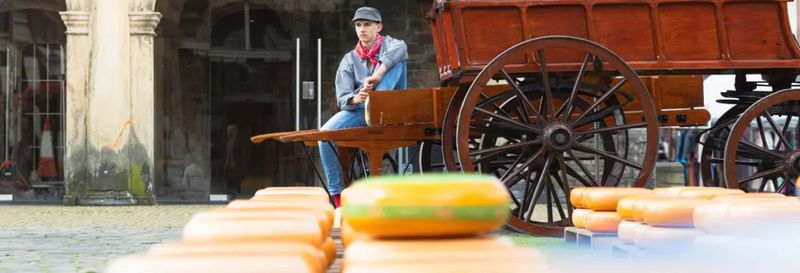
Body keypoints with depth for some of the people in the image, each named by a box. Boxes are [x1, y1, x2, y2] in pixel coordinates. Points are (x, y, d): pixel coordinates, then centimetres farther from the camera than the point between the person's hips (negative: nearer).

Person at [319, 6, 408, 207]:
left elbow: (400, 48, -25)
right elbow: (342, 99, -3)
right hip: (358, 110, 2)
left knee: (395, 60, -19)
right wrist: (355, 99, -28)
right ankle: (337, 194, -18)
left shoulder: (387, 45, 4)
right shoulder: (349, 60, 8)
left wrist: (377, 76, -35)